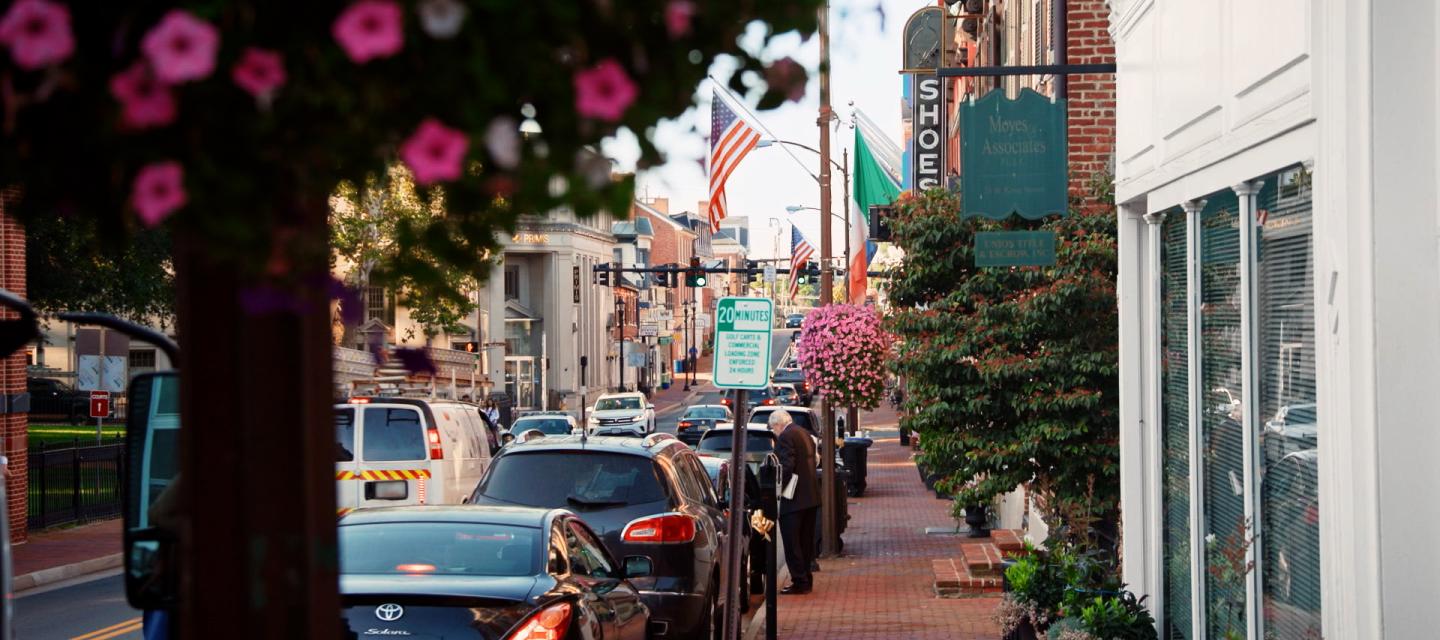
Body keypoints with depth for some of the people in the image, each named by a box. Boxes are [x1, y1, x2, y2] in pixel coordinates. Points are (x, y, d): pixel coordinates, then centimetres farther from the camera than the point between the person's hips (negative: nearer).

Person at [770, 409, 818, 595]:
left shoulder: (785, 437, -13)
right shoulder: (805, 434, 15)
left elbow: (786, 466, -21)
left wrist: (778, 489, -12)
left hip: (793, 499, -9)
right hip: (811, 496, 9)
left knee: (792, 543, -4)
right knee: (806, 542, 15)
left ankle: (799, 582, -5)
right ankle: (806, 580, 19)